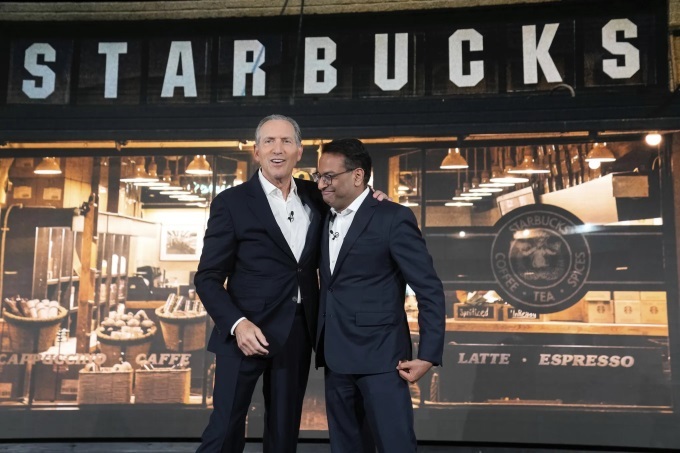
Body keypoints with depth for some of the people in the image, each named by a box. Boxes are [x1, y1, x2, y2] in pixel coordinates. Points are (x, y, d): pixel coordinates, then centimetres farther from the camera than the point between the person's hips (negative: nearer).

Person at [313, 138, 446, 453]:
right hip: (336, 357, 7)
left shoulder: (393, 218, -9)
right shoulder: (326, 219, 12)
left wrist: (428, 354, -14)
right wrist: (322, 346, 10)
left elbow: (430, 290, -10)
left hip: (379, 355, -7)